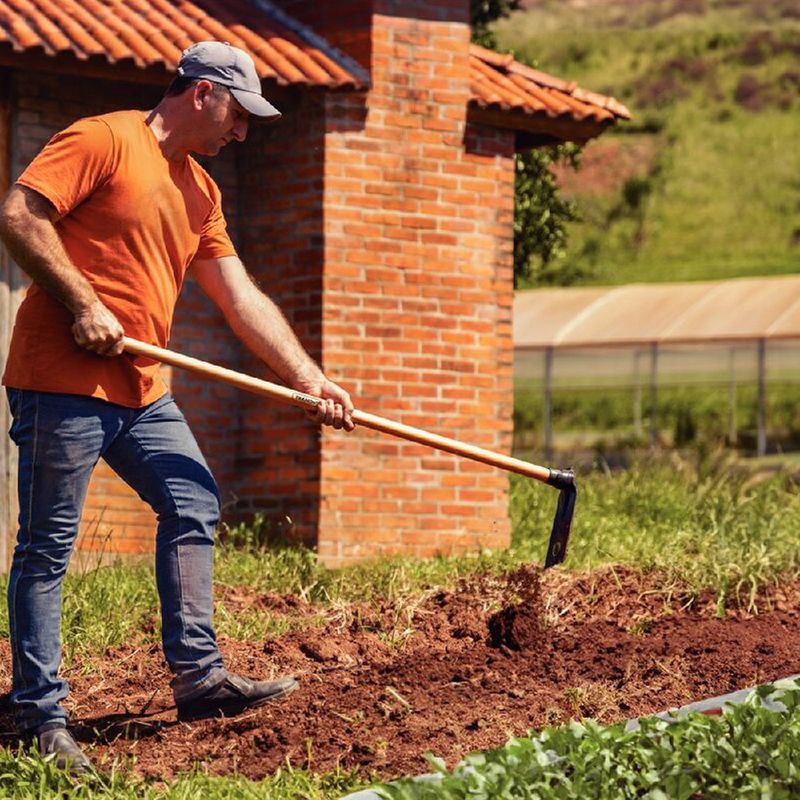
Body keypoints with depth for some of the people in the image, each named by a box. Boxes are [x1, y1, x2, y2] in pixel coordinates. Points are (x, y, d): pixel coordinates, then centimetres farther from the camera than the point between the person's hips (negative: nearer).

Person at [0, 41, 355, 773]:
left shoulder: (200, 191, 17)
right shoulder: (104, 142, -9)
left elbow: (243, 299, 16)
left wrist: (309, 380, 10)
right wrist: (82, 303, -19)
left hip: (142, 390, 9)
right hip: (63, 381, -9)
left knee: (194, 508, 10)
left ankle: (199, 676, 13)